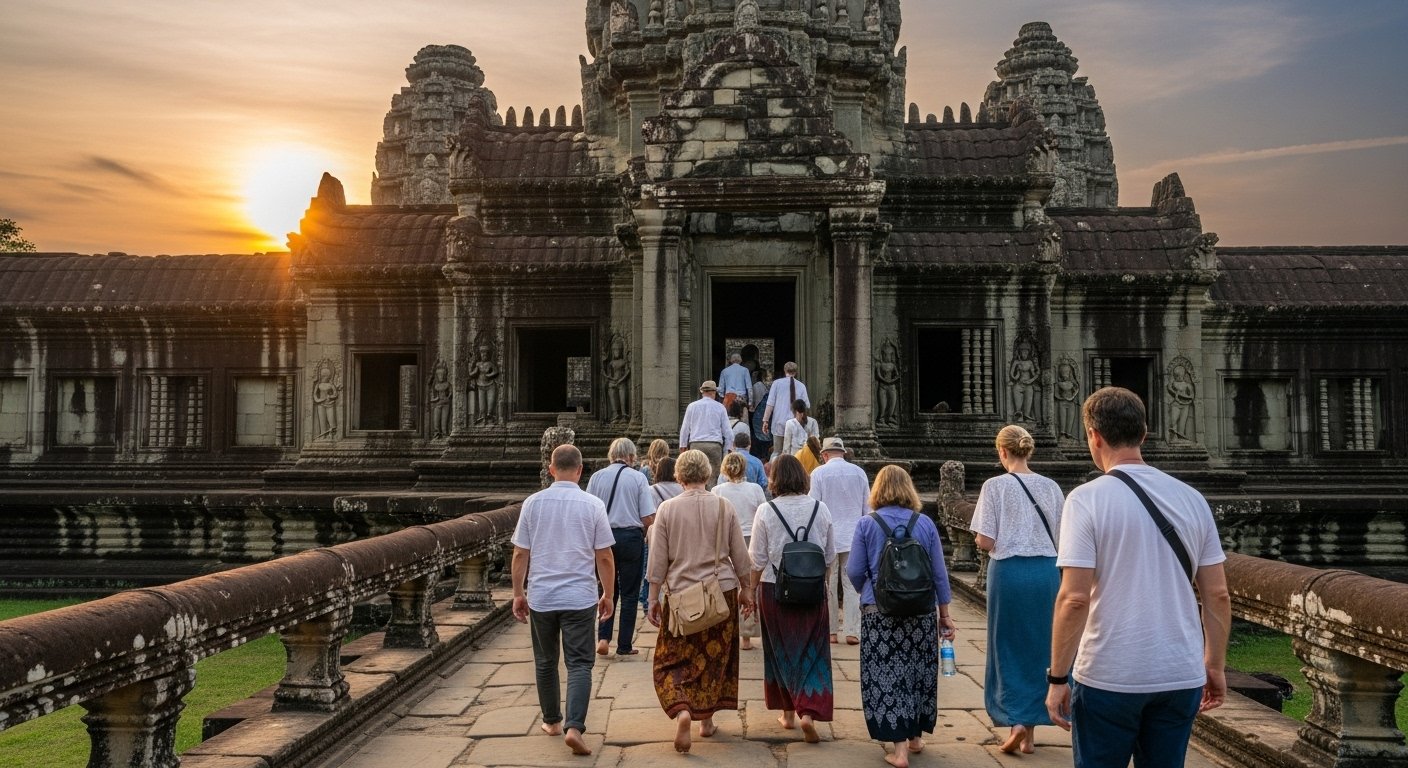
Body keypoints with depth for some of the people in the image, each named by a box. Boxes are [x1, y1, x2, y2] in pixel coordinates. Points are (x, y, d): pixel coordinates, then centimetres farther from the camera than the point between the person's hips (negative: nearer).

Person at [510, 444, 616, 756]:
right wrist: (608, 595, 10)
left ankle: (552, 721, 31)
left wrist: (518, 593, 12)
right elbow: (604, 557, -3)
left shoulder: (533, 503, -3)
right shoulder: (592, 504, -6)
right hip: (580, 598, -2)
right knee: (579, 664, 3)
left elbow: (520, 554, 1)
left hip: (540, 598, 2)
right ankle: (574, 727, -10)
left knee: (545, 662, 18)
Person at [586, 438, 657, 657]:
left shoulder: (597, 477, 0)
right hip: (631, 537, -2)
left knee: (608, 588, 17)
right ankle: (625, 645, 12)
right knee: (629, 593, 8)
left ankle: (603, 637, 4)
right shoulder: (638, 478, -7)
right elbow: (649, 518, -9)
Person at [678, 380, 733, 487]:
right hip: (715, 445, -1)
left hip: (696, 445, 1)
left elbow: (685, 428, 12)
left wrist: (683, 445, 21)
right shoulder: (720, 407, 5)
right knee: (713, 477, -1)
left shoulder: (692, 406, 8)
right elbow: (727, 430, 6)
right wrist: (728, 448, 13)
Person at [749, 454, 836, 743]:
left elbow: (758, 561, -6)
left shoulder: (766, 511, -10)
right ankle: (809, 712, -8)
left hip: (775, 589, -1)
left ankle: (788, 713, 25)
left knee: (782, 651, 14)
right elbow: (830, 557, 6)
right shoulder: (821, 509, -3)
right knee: (812, 652, 8)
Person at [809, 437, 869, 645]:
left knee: (828, 584, 7)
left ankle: (831, 631, 12)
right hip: (853, 536, 2)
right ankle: (852, 631, 3)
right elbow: (868, 508, 7)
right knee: (851, 584, 5)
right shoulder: (859, 472, 4)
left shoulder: (819, 473, -4)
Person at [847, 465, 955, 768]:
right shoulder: (925, 524, 1)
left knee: (886, 676, 4)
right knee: (919, 672, 17)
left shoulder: (867, 524, -5)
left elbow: (854, 571, -3)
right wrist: (944, 613, 13)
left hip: (879, 611, -3)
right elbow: (939, 573, 3)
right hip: (922, 611, 3)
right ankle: (916, 736, 31)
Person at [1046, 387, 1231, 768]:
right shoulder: (1191, 498, 3)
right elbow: (1218, 595, 6)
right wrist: (1215, 666, 17)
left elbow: (1074, 599, -16)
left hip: (1109, 677, -4)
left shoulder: (1087, 499, -11)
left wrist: (1057, 677, -9)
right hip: (1182, 676, 4)